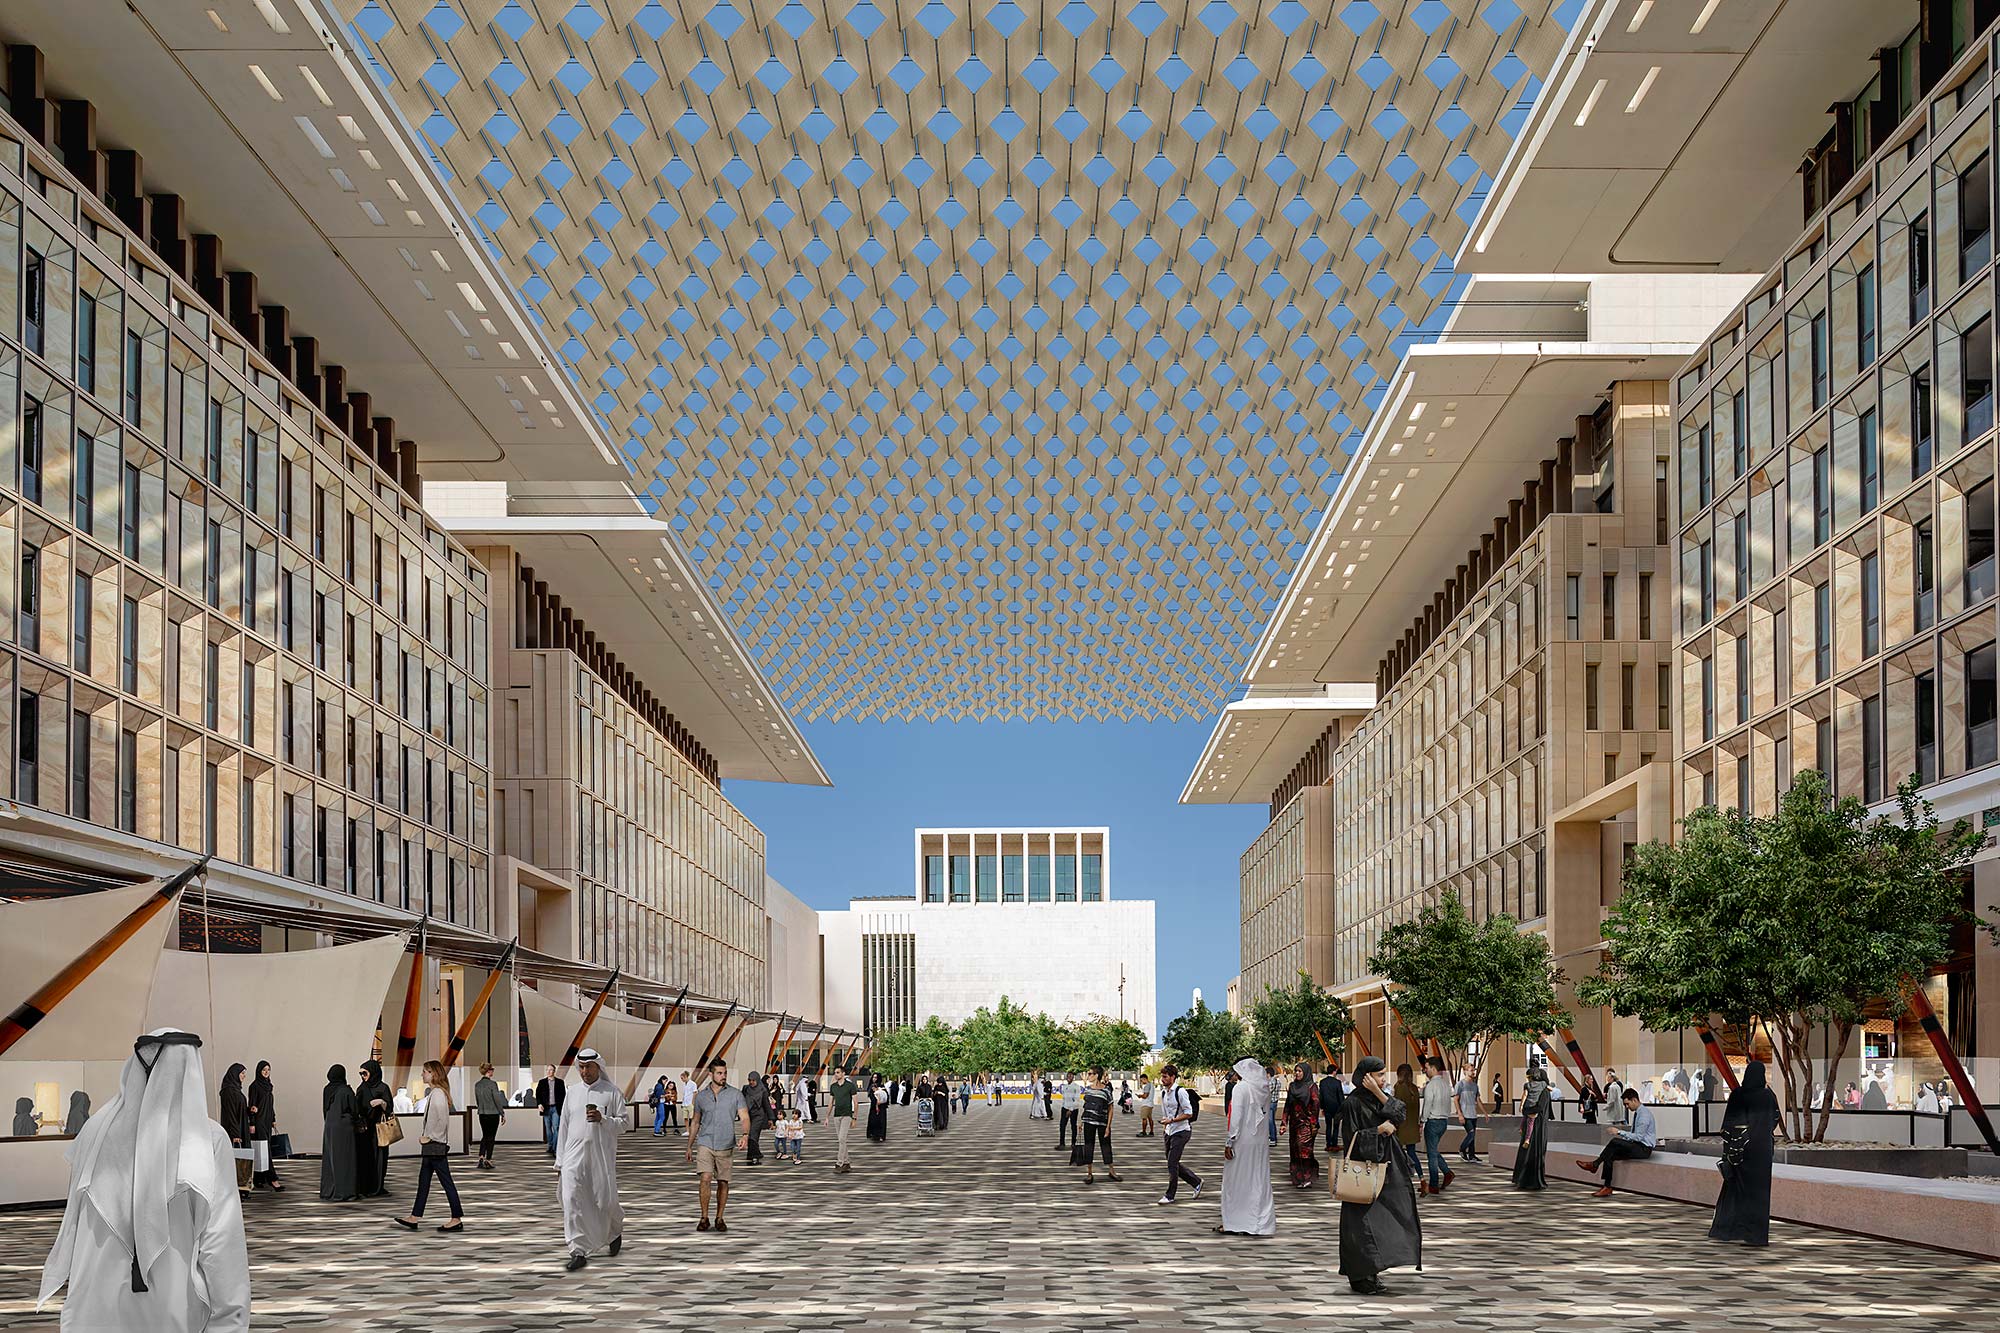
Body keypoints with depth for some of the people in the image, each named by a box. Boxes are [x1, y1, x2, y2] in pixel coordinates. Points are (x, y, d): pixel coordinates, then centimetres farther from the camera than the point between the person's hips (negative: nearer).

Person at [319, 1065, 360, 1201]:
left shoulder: (327, 1090, 3)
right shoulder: (346, 1091, -14)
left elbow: (324, 1110, 10)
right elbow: (355, 1110, -7)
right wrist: (357, 1121, 12)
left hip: (329, 1127, 6)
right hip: (343, 1127, -6)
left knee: (329, 1159, 14)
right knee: (343, 1159, -1)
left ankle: (327, 1190, 19)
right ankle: (341, 1192, -3)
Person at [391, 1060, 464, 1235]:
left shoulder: (438, 1094, -18)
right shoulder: (432, 1093, 13)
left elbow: (442, 1120, -24)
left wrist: (429, 1137, -15)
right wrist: (424, 1135, 10)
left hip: (436, 1146, -11)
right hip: (431, 1146, 11)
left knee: (446, 1181, -6)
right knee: (423, 1180, 13)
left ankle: (457, 1220, -2)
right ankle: (415, 1218, 19)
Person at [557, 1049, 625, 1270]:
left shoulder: (611, 1092, 1)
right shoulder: (572, 1092, 11)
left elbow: (622, 1123, 0)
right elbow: (564, 1126, 15)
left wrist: (602, 1119, -18)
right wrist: (559, 1160, 14)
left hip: (601, 1155, -2)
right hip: (574, 1154, 3)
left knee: (605, 1200, 1)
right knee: (572, 1201, -9)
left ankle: (615, 1231, 34)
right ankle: (579, 1251, -5)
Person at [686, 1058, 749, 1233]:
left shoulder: (735, 1095, 0)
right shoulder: (701, 1096, 6)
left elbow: (744, 1117, -7)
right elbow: (695, 1122, 16)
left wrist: (745, 1135, -27)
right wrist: (689, 1146, 16)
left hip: (726, 1146, 0)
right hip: (705, 1144, 0)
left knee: (723, 1182, 5)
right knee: (705, 1178, -14)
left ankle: (719, 1218, 17)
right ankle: (704, 1218, -5)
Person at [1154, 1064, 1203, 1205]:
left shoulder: (1180, 1092, -14)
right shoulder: (1163, 1093, 9)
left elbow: (1189, 1114, -16)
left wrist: (1171, 1120, -21)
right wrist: (1164, 1125, 14)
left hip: (1181, 1131, -8)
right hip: (1169, 1132, 8)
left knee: (1172, 1164, -9)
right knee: (1173, 1164, 10)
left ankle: (1170, 1195, 0)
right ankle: (1196, 1182, 27)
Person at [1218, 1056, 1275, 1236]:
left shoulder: (1241, 1088, -13)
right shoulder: (1264, 1088, 7)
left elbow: (1236, 1116, -16)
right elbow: (1267, 1113, 11)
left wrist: (1229, 1142, -12)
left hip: (1242, 1140, -6)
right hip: (1261, 1141, 6)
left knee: (1236, 1182, 3)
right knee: (1259, 1181, 9)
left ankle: (1233, 1223, 8)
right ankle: (1262, 1224, 11)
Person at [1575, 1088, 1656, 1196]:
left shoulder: (1644, 1114, -17)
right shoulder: (1636, 1113, 14)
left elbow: (1638, 1136, -24)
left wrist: (1620, 1132, -22)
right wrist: (1624, 1136, 4)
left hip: (1644, 1149, -10)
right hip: (1637, 1147, 10)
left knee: (1615, 1142, -26)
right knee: (1610, 1156, -11)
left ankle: (1595, 1164, -14)